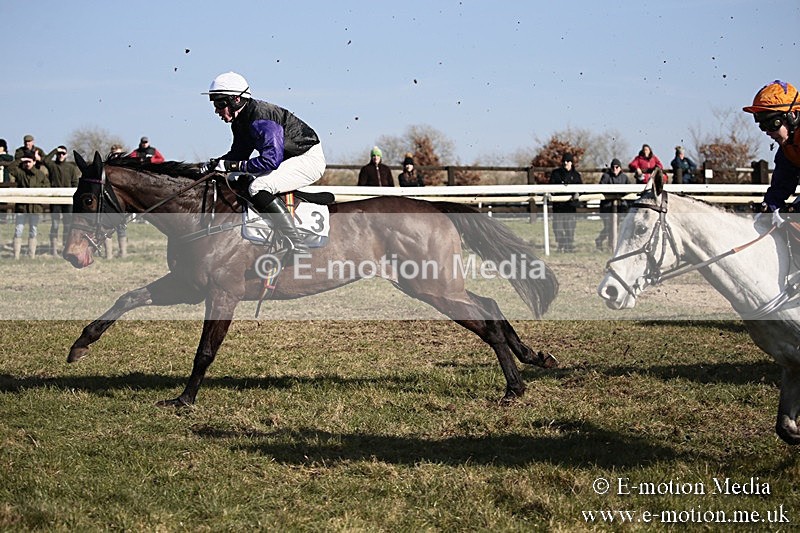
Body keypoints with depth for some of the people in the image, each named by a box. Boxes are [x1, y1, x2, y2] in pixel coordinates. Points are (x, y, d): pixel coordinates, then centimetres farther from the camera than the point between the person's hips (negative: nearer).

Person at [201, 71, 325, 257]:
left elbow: (271, 159, -34)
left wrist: (232, 165, -31)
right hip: (289, 159, 11)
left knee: (259, 187, -27)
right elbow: (239, 152, 15)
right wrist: (215, 163, -4)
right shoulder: (241, 120, 4)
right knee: (241, 182, 11)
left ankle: (297, 246, -29)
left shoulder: (260, 118, -26)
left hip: (310, 158, -11)